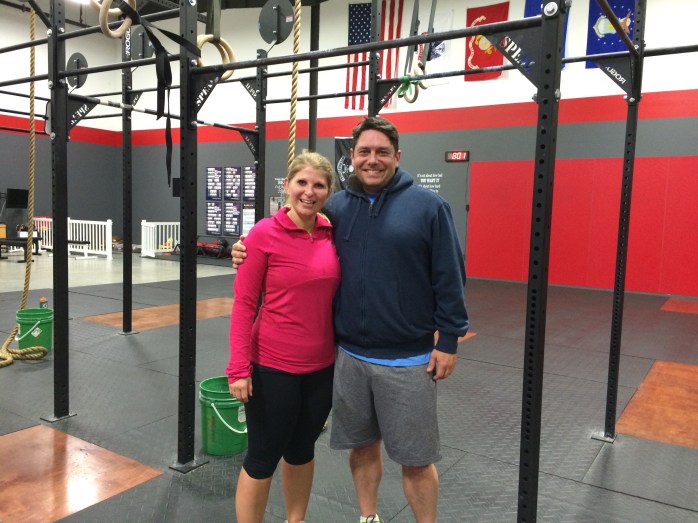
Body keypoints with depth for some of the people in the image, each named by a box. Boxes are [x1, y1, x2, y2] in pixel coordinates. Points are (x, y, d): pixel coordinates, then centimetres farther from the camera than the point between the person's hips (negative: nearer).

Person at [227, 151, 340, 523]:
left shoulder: (333, 234, 1)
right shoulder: (264, 234, -13)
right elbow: (244, 305, -11)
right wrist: (239, 367, -14)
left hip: (322, 366, 5)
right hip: (273, 366, -5)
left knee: (302, 449, 22)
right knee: (263, 458, 10)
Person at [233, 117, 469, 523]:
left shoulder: (428, 206, -6)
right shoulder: (335, 207, 5)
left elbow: (450, 279, -7)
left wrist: (448, 341, -9)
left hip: (408, 359, -4)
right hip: (350, 355, 4)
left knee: (416, 458, 8)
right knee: (362, 444, 19)